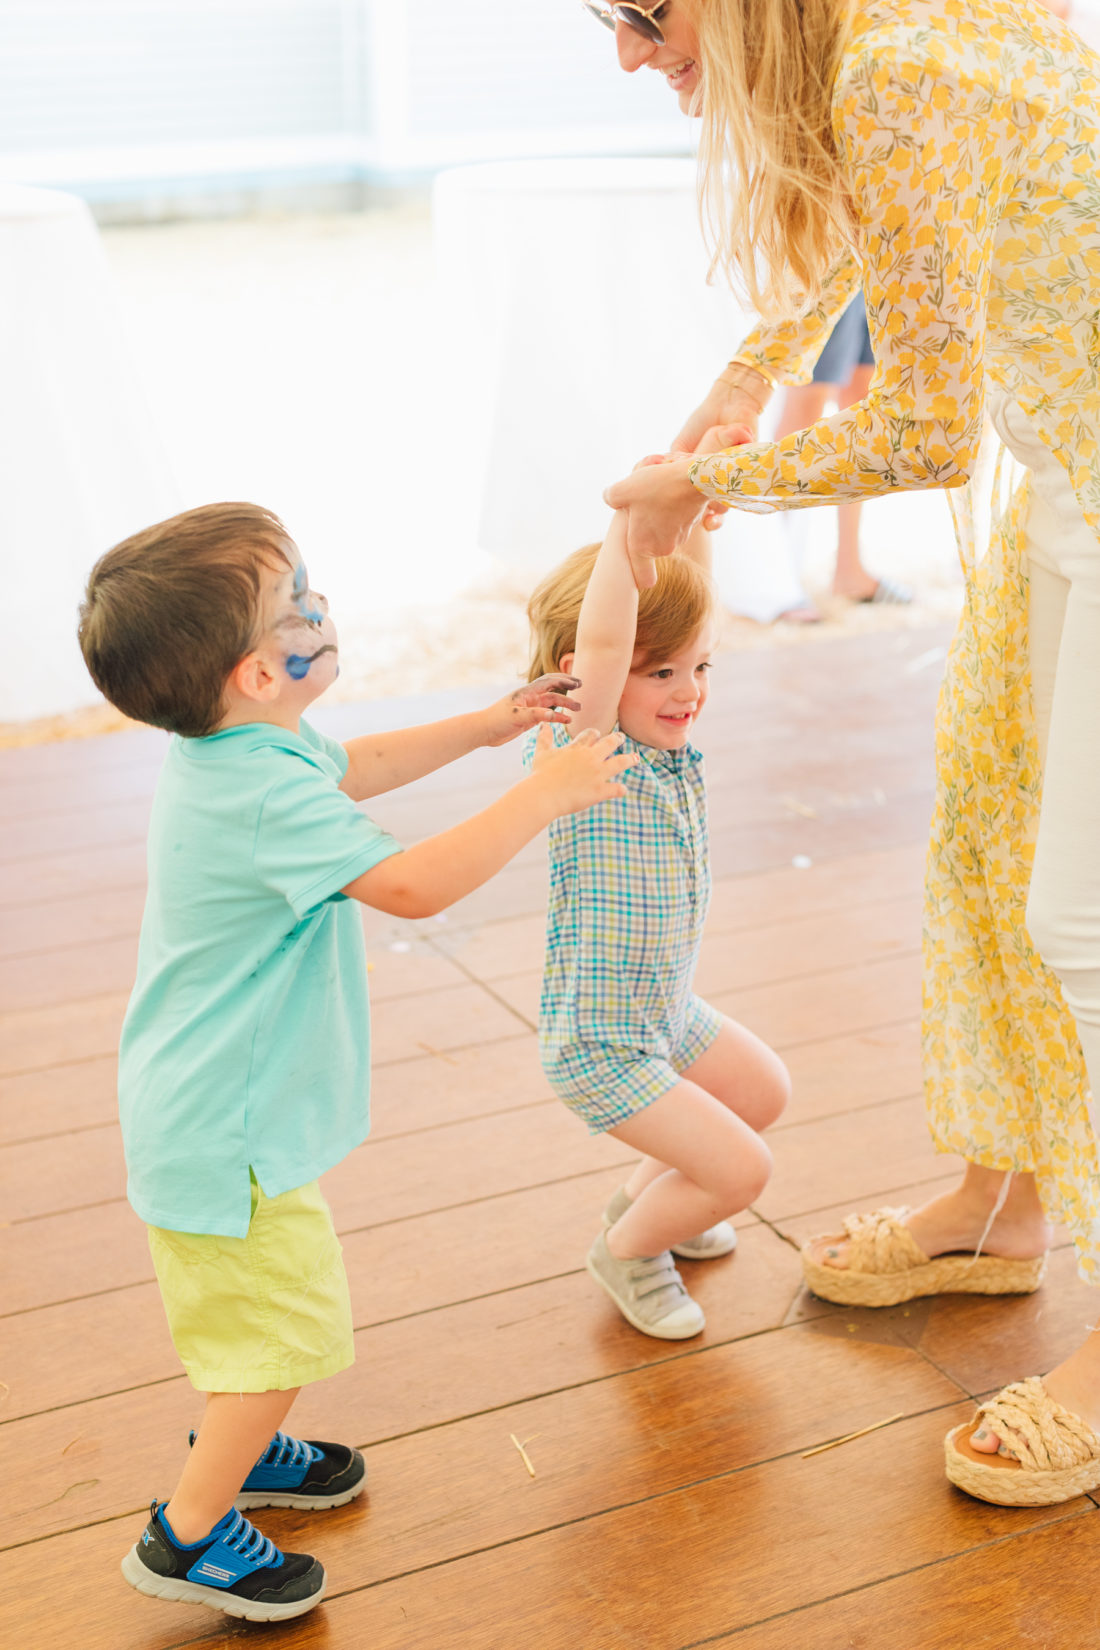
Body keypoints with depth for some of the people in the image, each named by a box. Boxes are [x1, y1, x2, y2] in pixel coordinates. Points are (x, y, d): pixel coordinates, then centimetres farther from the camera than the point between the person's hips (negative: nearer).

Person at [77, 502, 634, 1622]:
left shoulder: (231, 747, 1)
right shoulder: (263, 797, -31)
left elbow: (346, 769, 21)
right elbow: (414, 884, -32)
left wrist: (484, 726, 18)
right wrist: (544, 793, -23)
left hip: (207, 1102, 10)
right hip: (227, 1124, -10)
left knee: (258, 1308, 28)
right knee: (286, 1324, 3)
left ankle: (234, 1447, 49)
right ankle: (189, 1533, 18)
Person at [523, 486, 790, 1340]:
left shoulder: (672, 744, -4)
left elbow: (687, 600, 0)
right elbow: (601, 641, -43)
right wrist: (629, 522, -44)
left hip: (671, 1012, 9)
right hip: (602, 1045, -9)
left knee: (764, 1091, 25)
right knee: (739, 1169, -8)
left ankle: (646, 1195, 42)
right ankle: (628, 1250, 18)